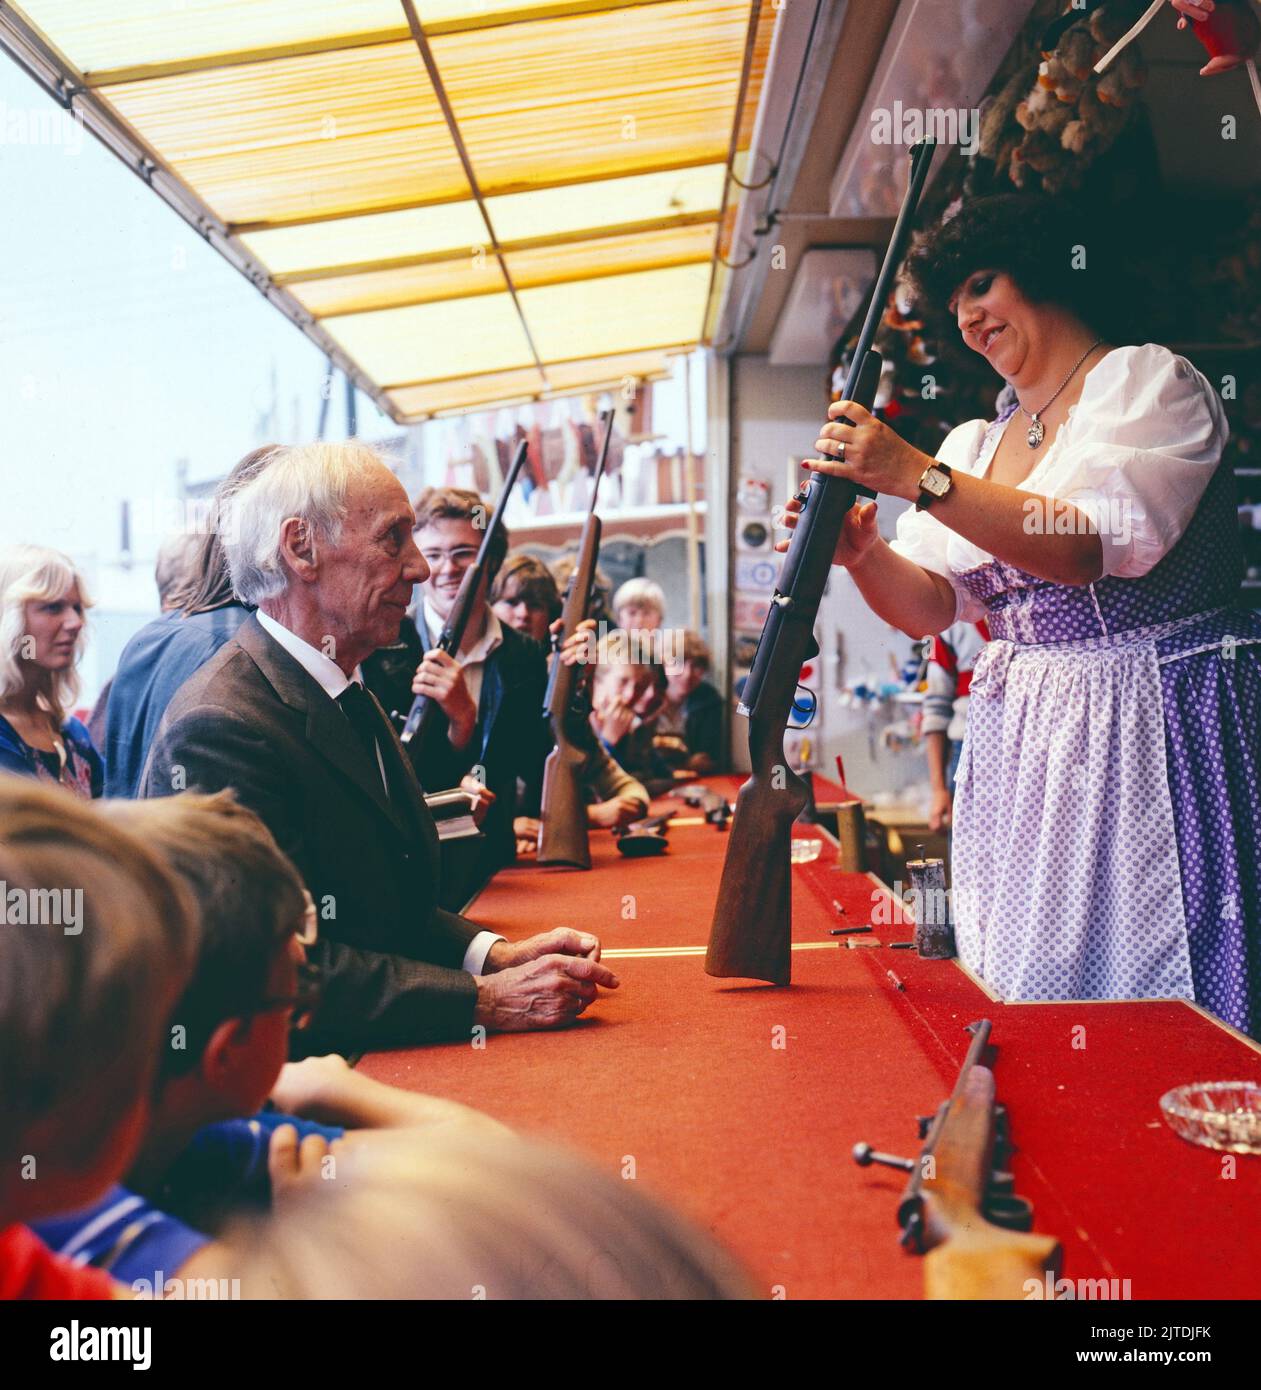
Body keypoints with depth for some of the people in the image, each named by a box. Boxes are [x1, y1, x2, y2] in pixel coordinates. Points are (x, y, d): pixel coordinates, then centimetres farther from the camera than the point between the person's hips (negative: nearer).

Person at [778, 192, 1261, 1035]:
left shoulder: (1147, 380, -2)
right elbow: (930, 606, 8)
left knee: (1153, 987, -4)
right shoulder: (977, 443, 16)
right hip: (1022, 741, 6)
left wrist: (918, 476, -22)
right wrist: (863, 553, -12)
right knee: (1028, 986, 7)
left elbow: (1087, 547, -19)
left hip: (1151, 728, -6)